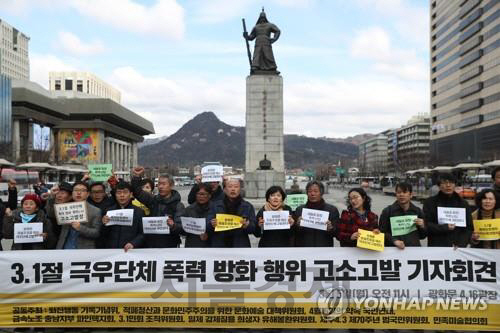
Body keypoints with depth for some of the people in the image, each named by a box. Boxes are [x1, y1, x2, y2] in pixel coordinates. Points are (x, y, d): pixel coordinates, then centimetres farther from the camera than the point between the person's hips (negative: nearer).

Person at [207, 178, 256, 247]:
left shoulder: (248, 206, 7)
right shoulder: (215, 205, 8)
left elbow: (254, 228, 3)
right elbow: (207, 225, 4)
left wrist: (247, 225, -19)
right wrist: (212, 225, -18)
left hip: (240, 245, 0)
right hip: (219, 245, 1)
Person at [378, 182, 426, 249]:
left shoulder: (418, 211, 13)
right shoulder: (387, 211, 5)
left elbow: (422, 236, 19)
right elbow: (382, 232, 1)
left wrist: (422, 226, 0)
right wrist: (394, 241, -13)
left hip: (414, 248, 2)